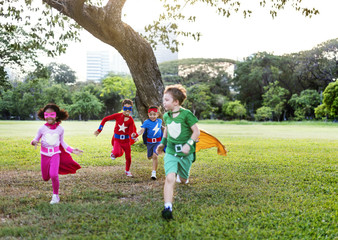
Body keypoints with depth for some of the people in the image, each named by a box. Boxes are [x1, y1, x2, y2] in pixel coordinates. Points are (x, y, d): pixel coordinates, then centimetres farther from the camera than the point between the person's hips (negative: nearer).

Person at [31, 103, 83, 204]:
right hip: (45, 154, 2)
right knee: (45, 178, 8)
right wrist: (34, 142, -20)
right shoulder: (42, 128, -6)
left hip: (56, 154, -1)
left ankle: (55, 195, 0)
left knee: (54, 175, -22)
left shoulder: (60, 129, -4)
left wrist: (72, 150, 0)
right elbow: (36, 139, 5)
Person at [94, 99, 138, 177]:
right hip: (117, 139, -2)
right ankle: (113, 152, 10)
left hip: (126, 140, 2)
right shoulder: (118, 115, -9)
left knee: (128, 157, 5)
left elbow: (131, 132, -10)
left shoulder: (131, 120, -6)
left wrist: (133, 135, -34)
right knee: (117, 153, -28)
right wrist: (99, 130, -3)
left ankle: (127, 171, 32)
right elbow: (105, 119, -2)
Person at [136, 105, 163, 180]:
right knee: (150, 157, 13)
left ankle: (154, 172, -12)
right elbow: (142, 130, -25)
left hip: (158, 141, 0)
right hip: (149, 142, 0)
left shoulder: (159, 121, -2)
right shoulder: (146, 122, -13)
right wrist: (136, 134, -43)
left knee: (155, 155, -19)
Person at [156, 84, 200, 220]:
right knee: (170, 178, -19)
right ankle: (167, 208, -23)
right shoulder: (166, 116, 4)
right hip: (171, 152, 2)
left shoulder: (186, 114, -13)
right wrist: (163, 143, 20)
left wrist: (189, 144, -21)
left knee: (183, 179, 15)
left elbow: (196, 131, -9)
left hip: (185, 153, -2)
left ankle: (183, 176, 55)